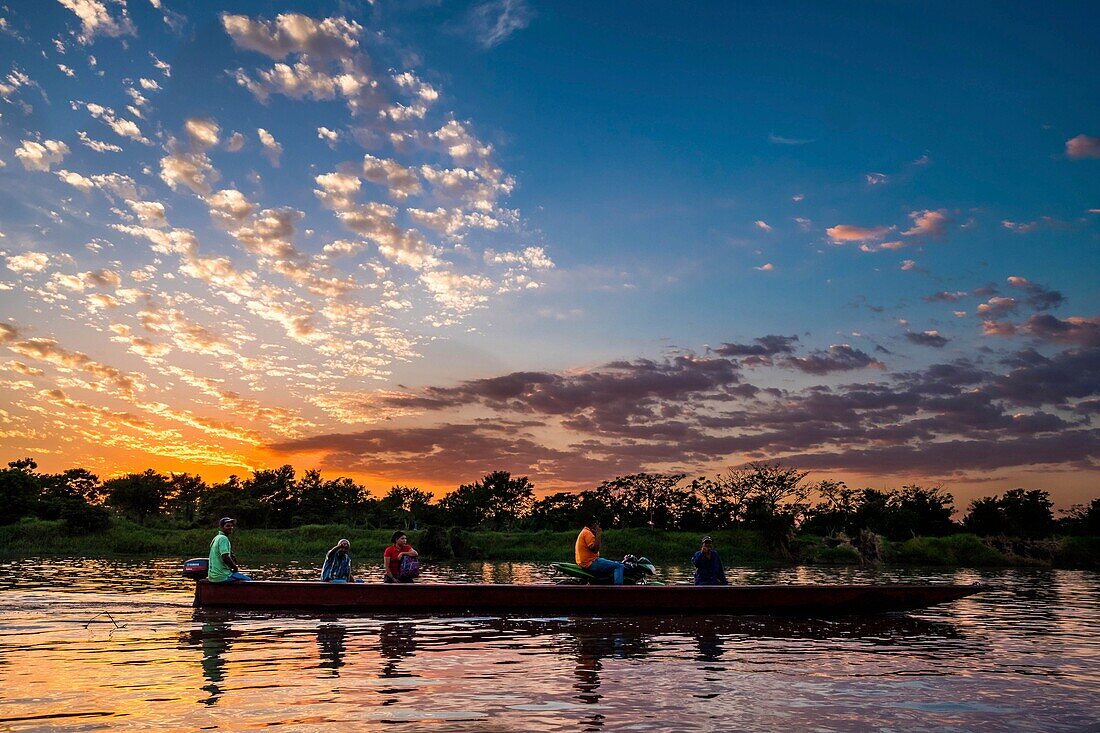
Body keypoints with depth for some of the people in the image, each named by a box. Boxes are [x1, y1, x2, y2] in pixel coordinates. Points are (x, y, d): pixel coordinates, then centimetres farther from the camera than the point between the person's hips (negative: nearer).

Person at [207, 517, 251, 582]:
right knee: (248, 580, -1)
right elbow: (225, 558, -25)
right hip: (222, 576, -10)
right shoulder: (223, 538, -15)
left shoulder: (216, 538, 15)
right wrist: (235, 567, -10)